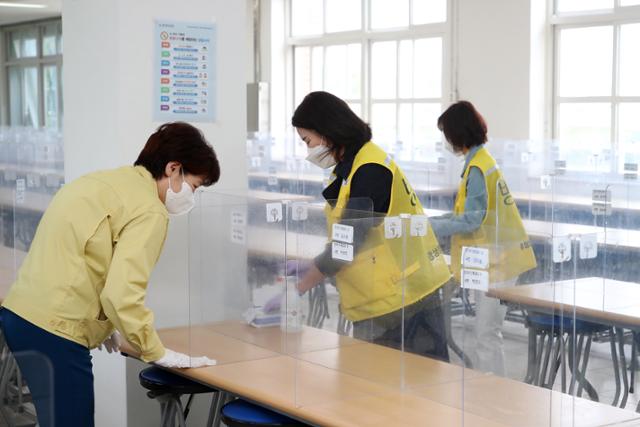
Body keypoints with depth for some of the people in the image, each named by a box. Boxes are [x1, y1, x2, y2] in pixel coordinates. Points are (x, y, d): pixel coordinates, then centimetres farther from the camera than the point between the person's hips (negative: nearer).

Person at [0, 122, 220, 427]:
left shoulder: (101, 182, 16)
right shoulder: (149, 210, -11)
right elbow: (122, 294, -20)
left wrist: (101, 323, 24)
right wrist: (157, 352, -7)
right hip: (54, 333, -9)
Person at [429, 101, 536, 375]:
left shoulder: (477, 168, -17)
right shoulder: (481, 161, 13)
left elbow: (471, 220, -19)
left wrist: (430, 226, -12)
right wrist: (433, 222, 10)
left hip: (495, 262, -10)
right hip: (493, 259, 10)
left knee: (487, 335, -6)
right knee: (484, 332, 15)